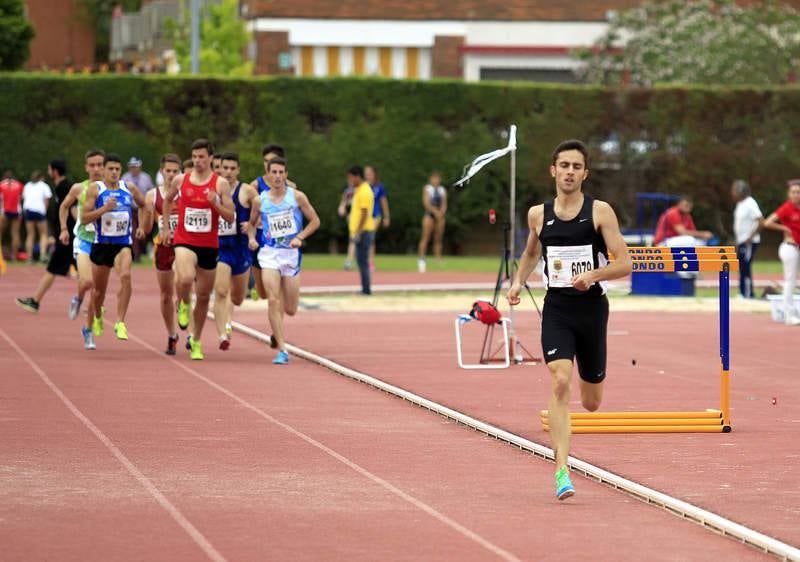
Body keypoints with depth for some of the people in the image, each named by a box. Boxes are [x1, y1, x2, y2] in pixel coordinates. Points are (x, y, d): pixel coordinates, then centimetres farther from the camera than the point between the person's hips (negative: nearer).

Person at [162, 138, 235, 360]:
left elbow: (230, 217, -3)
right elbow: (168, 200, 22)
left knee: (203, 296, 10)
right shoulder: (180, 180, 2)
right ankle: (184, 304, 4)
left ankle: (196, 342, 27)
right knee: (186, 278, -32)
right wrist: (166, 228, 16)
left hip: (209, 245, 1)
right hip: (184, 241, -1)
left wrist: (215, 203, -21)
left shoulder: (220, 184, -3)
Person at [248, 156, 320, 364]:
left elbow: (314, 221, 5)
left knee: (290, 310, 3)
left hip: (291, 253, 0)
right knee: (273, 301, -16)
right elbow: (252, 223, 18)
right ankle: (282, 350, -12)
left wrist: (300, 237, -10)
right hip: (269, 253, 0)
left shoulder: (297, 196, -2)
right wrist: (251, 238, -2)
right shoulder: (260, 200, 2)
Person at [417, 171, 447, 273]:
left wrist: (442, 212, -11)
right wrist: (435, 211, -20)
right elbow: (426, 203, -8)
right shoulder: (427, 189, 2)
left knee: (438, 239, 3)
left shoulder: (443, 190, 15)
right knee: (425, 237, -12)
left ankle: (438, 259, 5)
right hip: (429, 214, -4)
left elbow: (444, 204, 10)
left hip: (440, 215, 4)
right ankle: (421, 259, -17)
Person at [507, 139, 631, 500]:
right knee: (560, 382, -22)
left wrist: (593, 275, -25)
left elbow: (624, 264, -8)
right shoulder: (538, 215, 4)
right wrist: (518, 281, 9)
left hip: (592, 308, 0)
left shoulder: (600, 212, -5)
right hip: (556, 309, 1)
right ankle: (562, 473, -24)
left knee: (592, 403, 12)